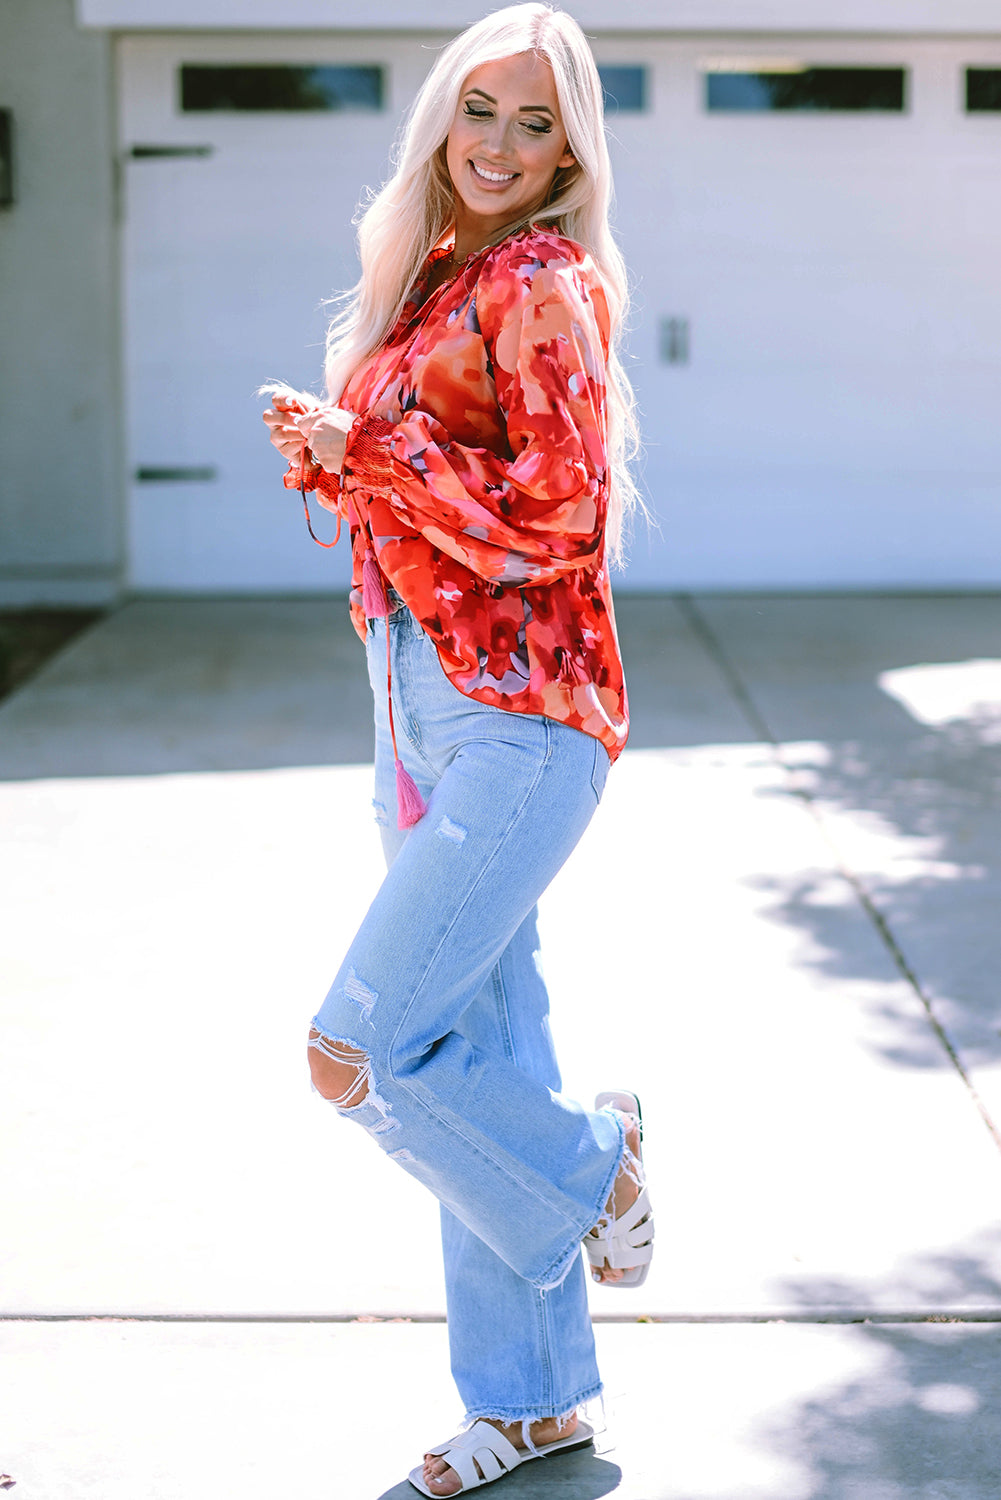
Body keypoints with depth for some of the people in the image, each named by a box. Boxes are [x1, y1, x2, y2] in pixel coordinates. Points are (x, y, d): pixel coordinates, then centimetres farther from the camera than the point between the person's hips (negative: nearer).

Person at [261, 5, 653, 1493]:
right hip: (425, 707, 8)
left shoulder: (545, 283, -10)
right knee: (477, 1059, 12)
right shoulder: (430, 277, 15)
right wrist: (331, 456, 3)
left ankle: (593, 1168, 16)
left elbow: (555, 518, -18)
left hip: (519, 720, -8)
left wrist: (357, 452, -16)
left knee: (356, 1054, -12)